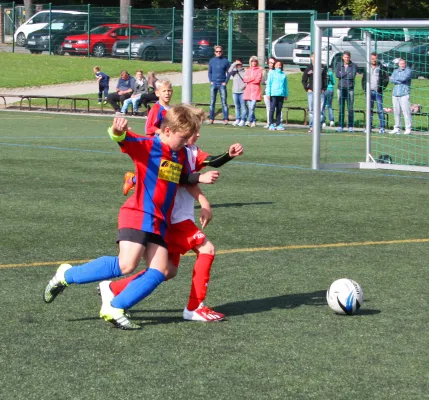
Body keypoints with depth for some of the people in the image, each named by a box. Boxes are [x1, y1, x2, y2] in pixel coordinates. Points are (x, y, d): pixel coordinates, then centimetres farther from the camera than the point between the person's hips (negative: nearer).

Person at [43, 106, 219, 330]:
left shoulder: (181, 155, 14)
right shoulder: (147, 146, -9)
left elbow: (184, 177, 33)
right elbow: (122, 139, -26)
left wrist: (200, 178, 13)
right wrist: (117, 131, -50)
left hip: (159, 223, 8)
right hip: (138, 216, -8)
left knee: (159, 272, -4)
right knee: (126, 265, -21)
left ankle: (115, 309, 2)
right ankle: (67, 275, -5)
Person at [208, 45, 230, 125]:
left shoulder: (225, 61, 4)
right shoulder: (212, 61, 9)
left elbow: (228, 72, 6)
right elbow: (209, 72, 14)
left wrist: (226, 82, -4)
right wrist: (210, 81, 2)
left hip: (222, 84, -2)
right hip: (213, 84, 2)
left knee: (224, 102, -6)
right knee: (212, 102, 2)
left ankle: (226, 119, -6)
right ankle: (211, 119, 6)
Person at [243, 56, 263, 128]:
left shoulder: (259, 70, 5)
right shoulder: (247, 70, 17)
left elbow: (258, 79, -7)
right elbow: (245, 79, 4)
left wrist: (249, 79, -1)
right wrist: (253, 78, -7)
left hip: (255, 90, -5)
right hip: (248, 90, 5)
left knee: (252, 107, -16)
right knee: (250, 107, 3)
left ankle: (249, 121, -21)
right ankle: (253, 121, 9)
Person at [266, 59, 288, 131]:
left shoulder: (283, 74, 15)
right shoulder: (271, 73, 6)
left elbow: (285, 85, 18)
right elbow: (268, 83, 2)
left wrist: (286, 94, 14)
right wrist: (268, 93, -7)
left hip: (281, 95, 3)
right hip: (273, 94, -3)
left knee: (279, 110, 5)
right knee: (272, 109, -4)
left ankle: (278, 124, 9)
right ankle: (271, 124, -1)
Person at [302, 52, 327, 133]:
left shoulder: (322, 68, 7)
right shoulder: (308, 69, 5)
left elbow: (325, 79, 11)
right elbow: (304, 80, 12)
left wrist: (324, 88, 2)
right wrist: (307, 89, 1)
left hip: (320, 92, 0)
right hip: (311, 92, 0)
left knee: (320, 110, -3)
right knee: (311, 110, 3)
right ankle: (311, 127, 6)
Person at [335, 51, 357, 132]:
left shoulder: (353, 66, 2)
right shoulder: (339, 65, 10)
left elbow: (352, 76, -12)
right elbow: (337, 74, -4)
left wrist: (342, 74, -5)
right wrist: (347, 74, -6)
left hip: (350, 89, -2)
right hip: (341, 88, 2)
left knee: (350, 108, -3)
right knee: (341, 108, 2)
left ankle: (350, 126, 0)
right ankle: (340, 126, 3)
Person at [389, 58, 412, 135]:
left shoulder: (408, 71, 3)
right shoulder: (395, 71, 19)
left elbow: (404, 78, -13)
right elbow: (391, 80, 4)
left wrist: (395, 78, 1)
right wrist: (400, 81, -8)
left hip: (404, 94, -5)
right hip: (395, 94, 5)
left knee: (406, 111, -11)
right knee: (396, 112, 5)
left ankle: (408, 129, -11)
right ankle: (397, 128, 11)